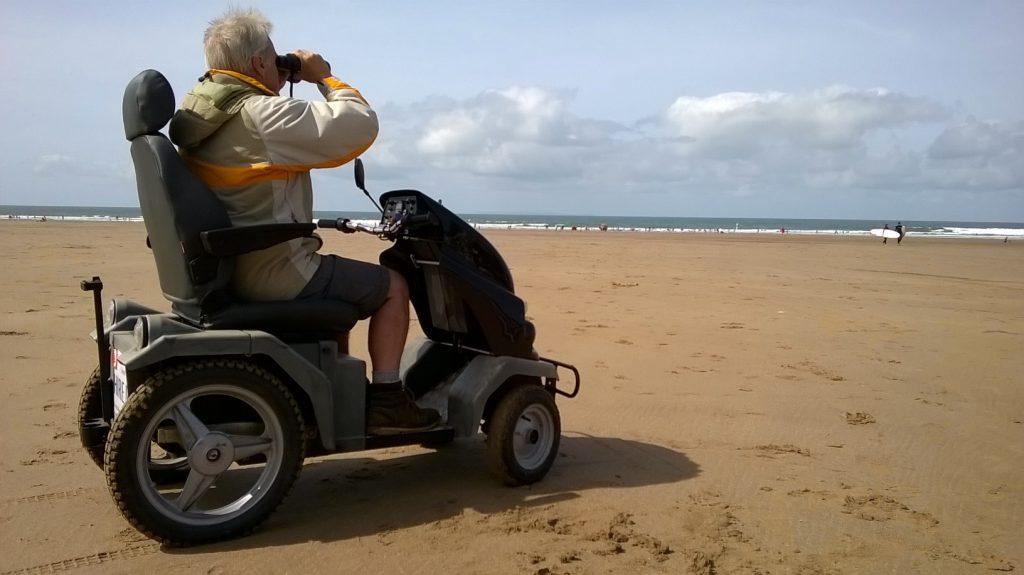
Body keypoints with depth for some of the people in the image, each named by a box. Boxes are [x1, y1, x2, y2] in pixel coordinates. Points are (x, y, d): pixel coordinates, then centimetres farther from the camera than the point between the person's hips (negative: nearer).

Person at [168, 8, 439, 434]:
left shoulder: (194, 115, 9)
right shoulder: (262, 115, -20)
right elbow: (360, 125, -19)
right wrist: (324, 76, -5)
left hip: (227, 266, 10)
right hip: (274, 271, -10)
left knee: (339, 282, 30)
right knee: (392, 286, 4)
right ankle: (385, 402, 7)